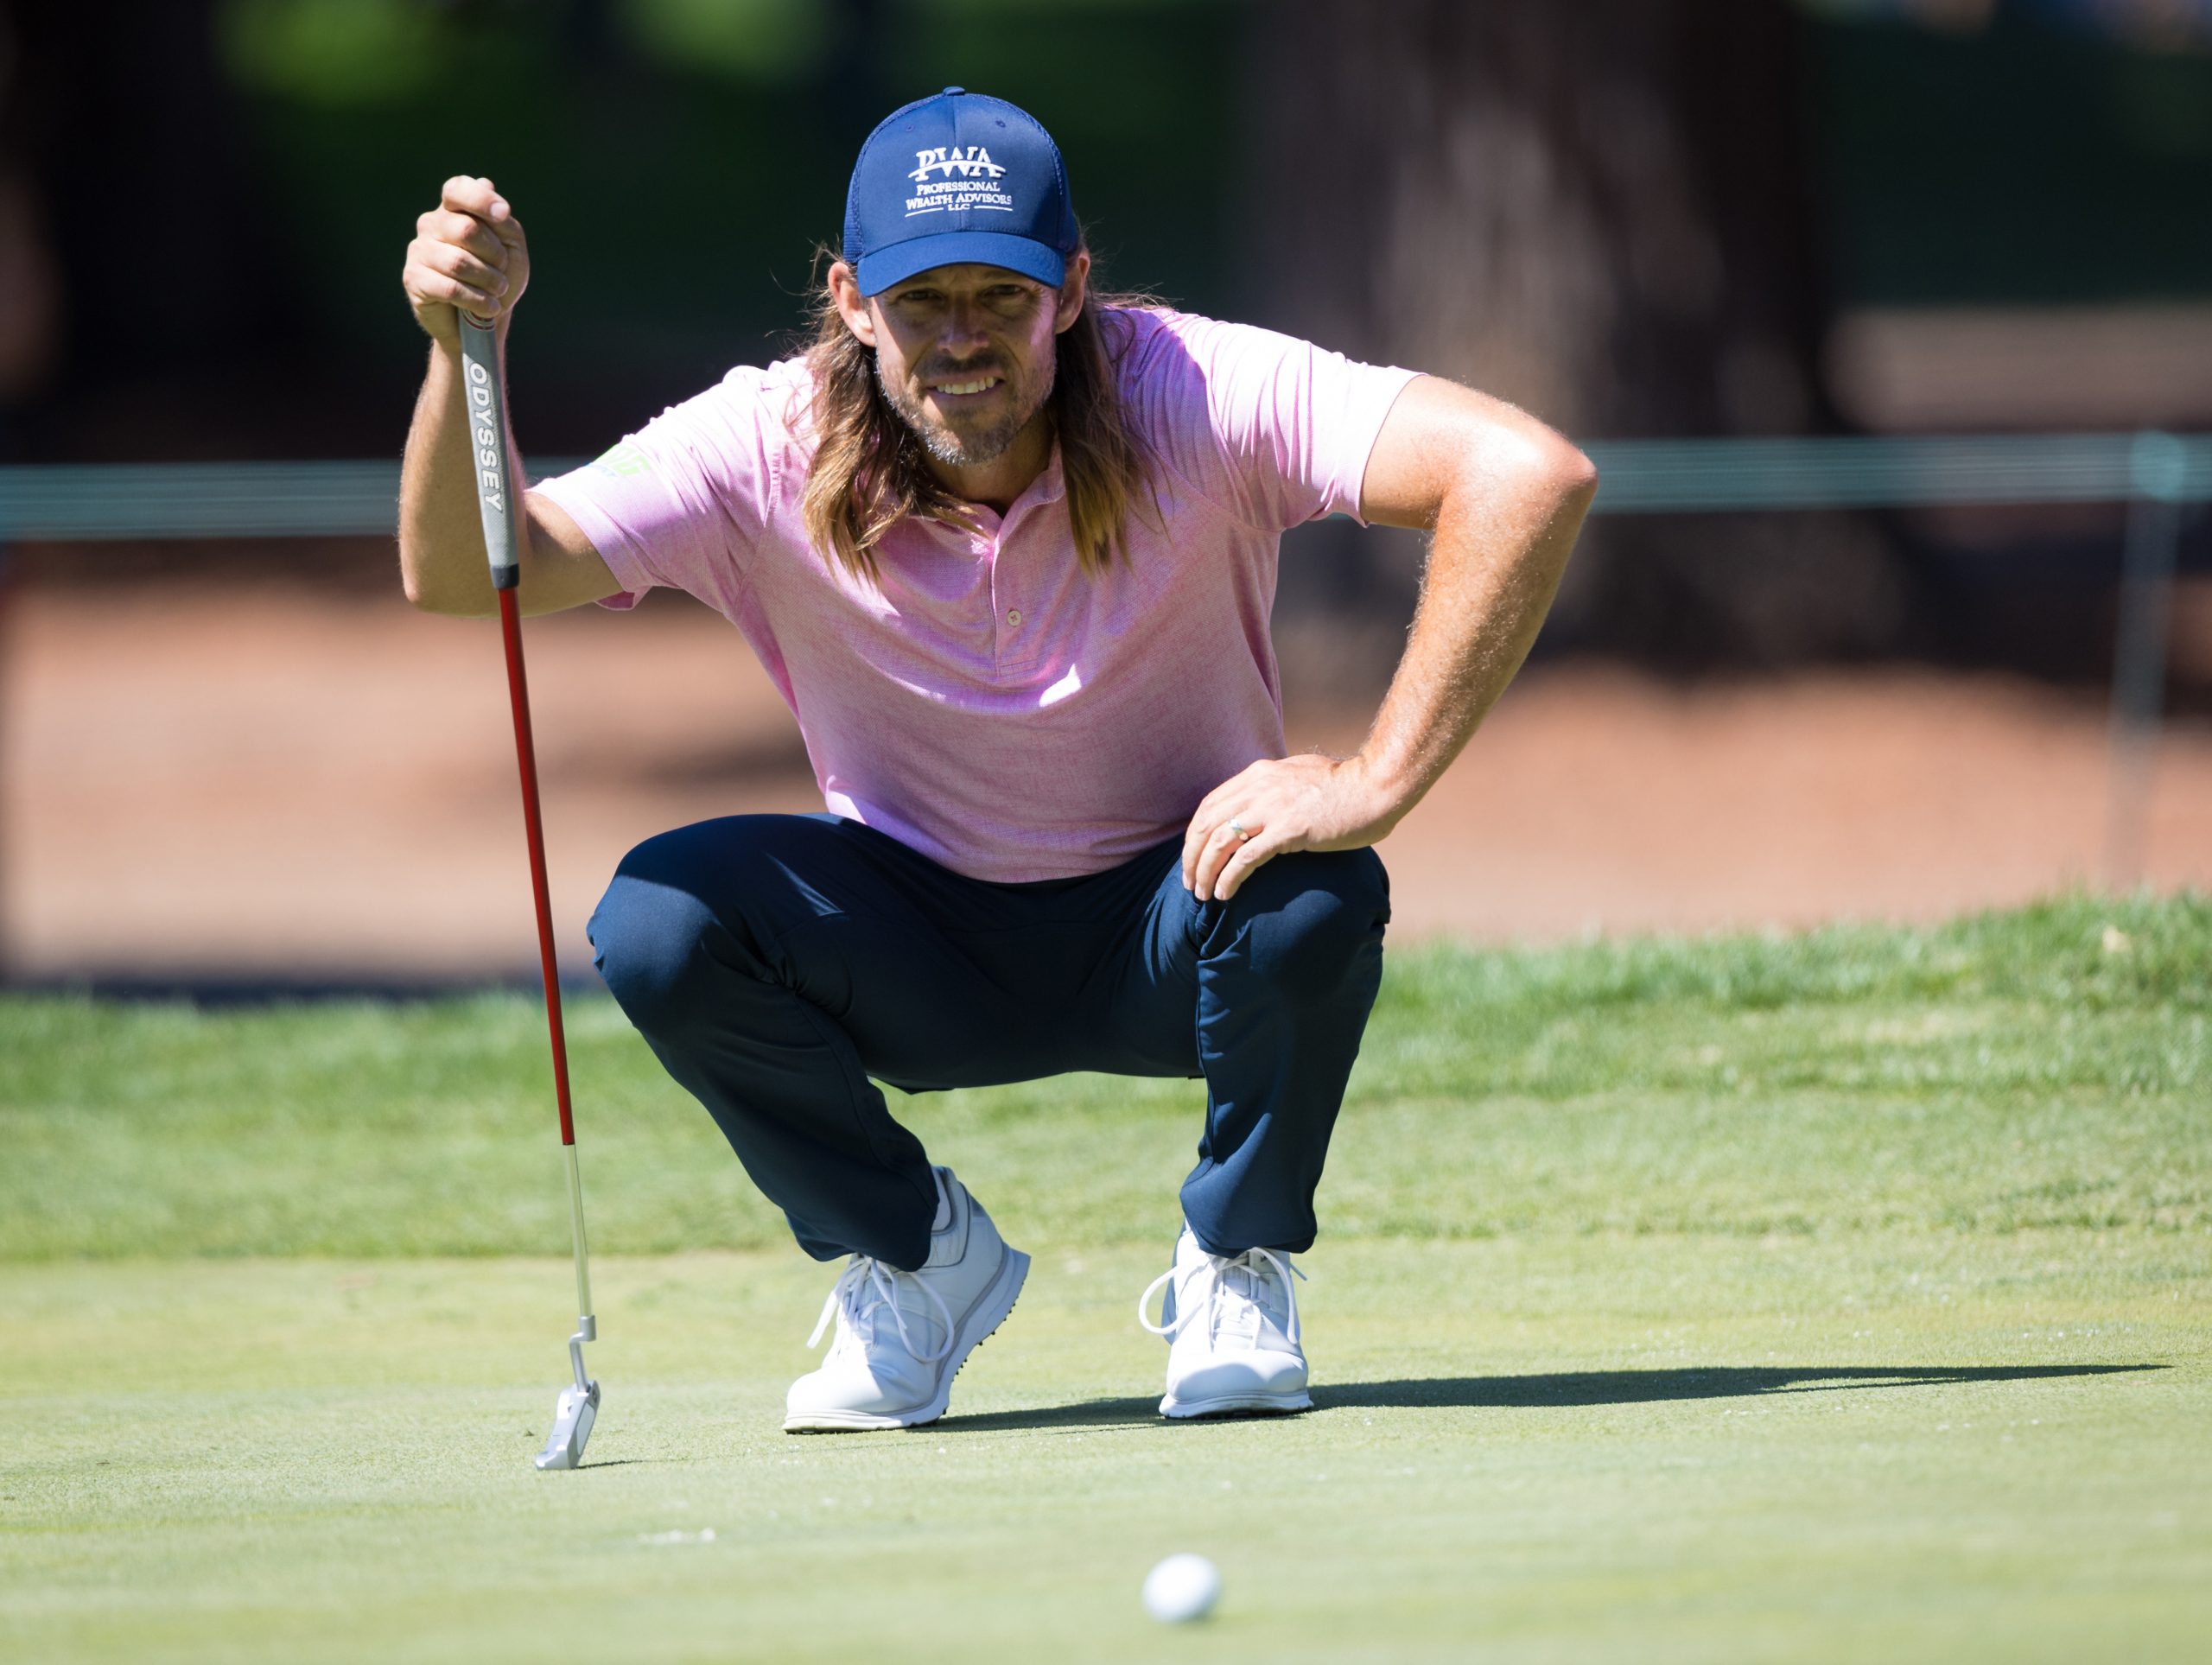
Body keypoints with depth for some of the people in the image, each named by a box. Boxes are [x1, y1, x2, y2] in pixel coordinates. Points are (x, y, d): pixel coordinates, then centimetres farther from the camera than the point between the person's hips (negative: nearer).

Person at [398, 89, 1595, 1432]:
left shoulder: (1198, 397, -24)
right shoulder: (772, 450, -18)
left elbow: (1530, 474, -35)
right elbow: (459, 576, -23)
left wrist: (1374, 788, -42)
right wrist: (464, 348, -43)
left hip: (1165, 932, -2)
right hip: (917, 955, 2)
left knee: (1313, 899, -35)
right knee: (660, 916, -26)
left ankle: (1237, 1270, -3)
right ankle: (917, 1256, 2)